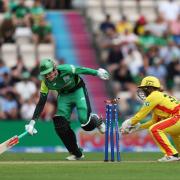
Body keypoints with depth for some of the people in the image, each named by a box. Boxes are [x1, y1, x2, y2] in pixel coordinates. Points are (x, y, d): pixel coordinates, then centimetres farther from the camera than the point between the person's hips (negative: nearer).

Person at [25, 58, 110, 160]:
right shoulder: (45, 83, -20)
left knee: (85, 122, -19)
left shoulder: (66, 69, -32)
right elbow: (41, 103, -16)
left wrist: (98, 73, -4)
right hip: (64, 95, 4)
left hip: (78, 90, -4)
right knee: (60, 126, -10)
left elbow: (81, 70, -15)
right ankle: (76, 154, 4)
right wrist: (32, 122, -22)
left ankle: (96, 120, 21)